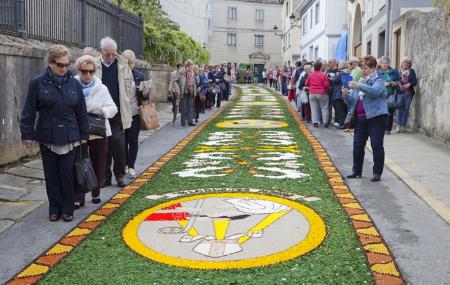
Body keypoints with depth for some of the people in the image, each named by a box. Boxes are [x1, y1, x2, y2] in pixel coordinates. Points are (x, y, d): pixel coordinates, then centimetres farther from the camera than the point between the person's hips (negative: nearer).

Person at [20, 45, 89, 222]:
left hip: (69, 137, 1)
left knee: (67, 174, 2)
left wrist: (84, 134, 7)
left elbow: (81, 112, 7)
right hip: (47, 137, 0)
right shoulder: (38, 83, -4)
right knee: (51, 175, 8)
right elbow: (29, 111, -1)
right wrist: (27, 134, -3)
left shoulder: (74, 83, 2)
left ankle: (67, 209, 17)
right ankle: (54, 209, 22)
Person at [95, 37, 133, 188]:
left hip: (118, 113, 0)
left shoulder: (123, 64, 1)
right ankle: (105, 177, 17)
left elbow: (128, 85, 8)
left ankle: (120, 175, 10)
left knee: (118, 144, -5)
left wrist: (124, 103, 5)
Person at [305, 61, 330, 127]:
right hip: (322, 94, -3)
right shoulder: (323, 75, -11)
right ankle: (325, 122, 6)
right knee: (324, 108, 6)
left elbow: (306, 84, 7)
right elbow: (326, 85, -12)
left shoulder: (310, 75, -1)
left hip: (312, 94, 3)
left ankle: (315, 122, 3)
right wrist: (327, 89, 8)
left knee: (314, 108, 6)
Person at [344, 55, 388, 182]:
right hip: (360, 118, 6)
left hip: (375, 117, -6)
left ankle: (377, 173, 5)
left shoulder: (378, 80, -1)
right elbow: (351, 101, 17)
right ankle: (356, 170, 20)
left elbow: (375, 91, -25)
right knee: (357, 145, 7)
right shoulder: (360, 81, 17)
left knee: (376, 145, -3)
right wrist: (346, 95, -5)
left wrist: (359, 86, -33)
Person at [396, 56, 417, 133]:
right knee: (400, 109, -5)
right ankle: (399, 125, -1)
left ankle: (404, 125, 10)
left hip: (409, 93, 1)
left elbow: (415, 81, 1)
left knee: (406, 109, 3)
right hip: (400, 92, -1)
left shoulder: (412, 71, 7)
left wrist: (409, 84, -16)